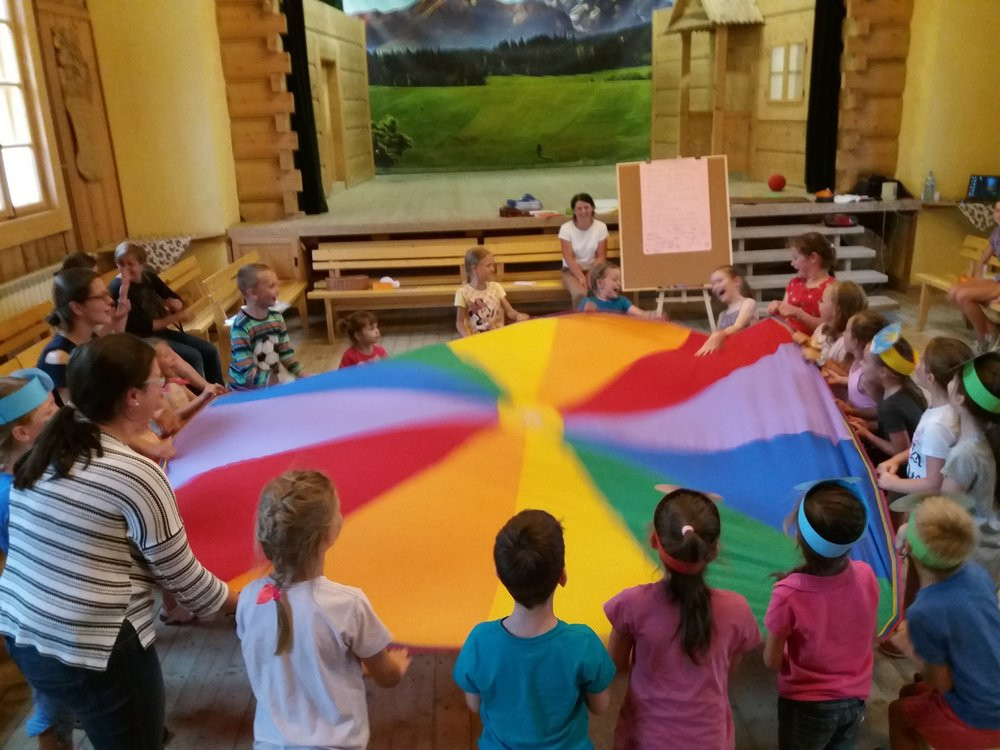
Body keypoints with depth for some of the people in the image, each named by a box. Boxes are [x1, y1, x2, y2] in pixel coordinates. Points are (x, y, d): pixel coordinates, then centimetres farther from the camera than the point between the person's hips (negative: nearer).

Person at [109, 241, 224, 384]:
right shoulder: (118, 288, -19)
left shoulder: (148, 276, 3)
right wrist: (174, 318, -21)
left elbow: (177, 301, 9)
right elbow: (141, 327, -22)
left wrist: (174, 304, -16)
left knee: (210, 350, -1)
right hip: (143, 339, -8)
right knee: (193, 356, -22)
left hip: (162, 330, 8)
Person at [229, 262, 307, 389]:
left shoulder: (276, 318, 0)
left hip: (272, 383, 6)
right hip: (246, 390, -6)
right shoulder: (241, 326, -20)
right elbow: (248, 373, -23)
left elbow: (287, 355, 5)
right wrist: (279, 381, -32)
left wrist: (305, 376, -9)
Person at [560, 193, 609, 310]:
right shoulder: (566, 228, -9)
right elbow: (569, 258, -12)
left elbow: (601, 256, -4)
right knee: (580, 293, -33)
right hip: (572, 270, -1)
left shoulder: (601, 226, -4)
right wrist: (581, 277, -25)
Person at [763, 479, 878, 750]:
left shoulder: (788, 594, -31)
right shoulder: (866, 575, -18)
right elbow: (871, 640, -1)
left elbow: (772, 662, -17)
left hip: (808, 706, -3)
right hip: (855, 699, 4)